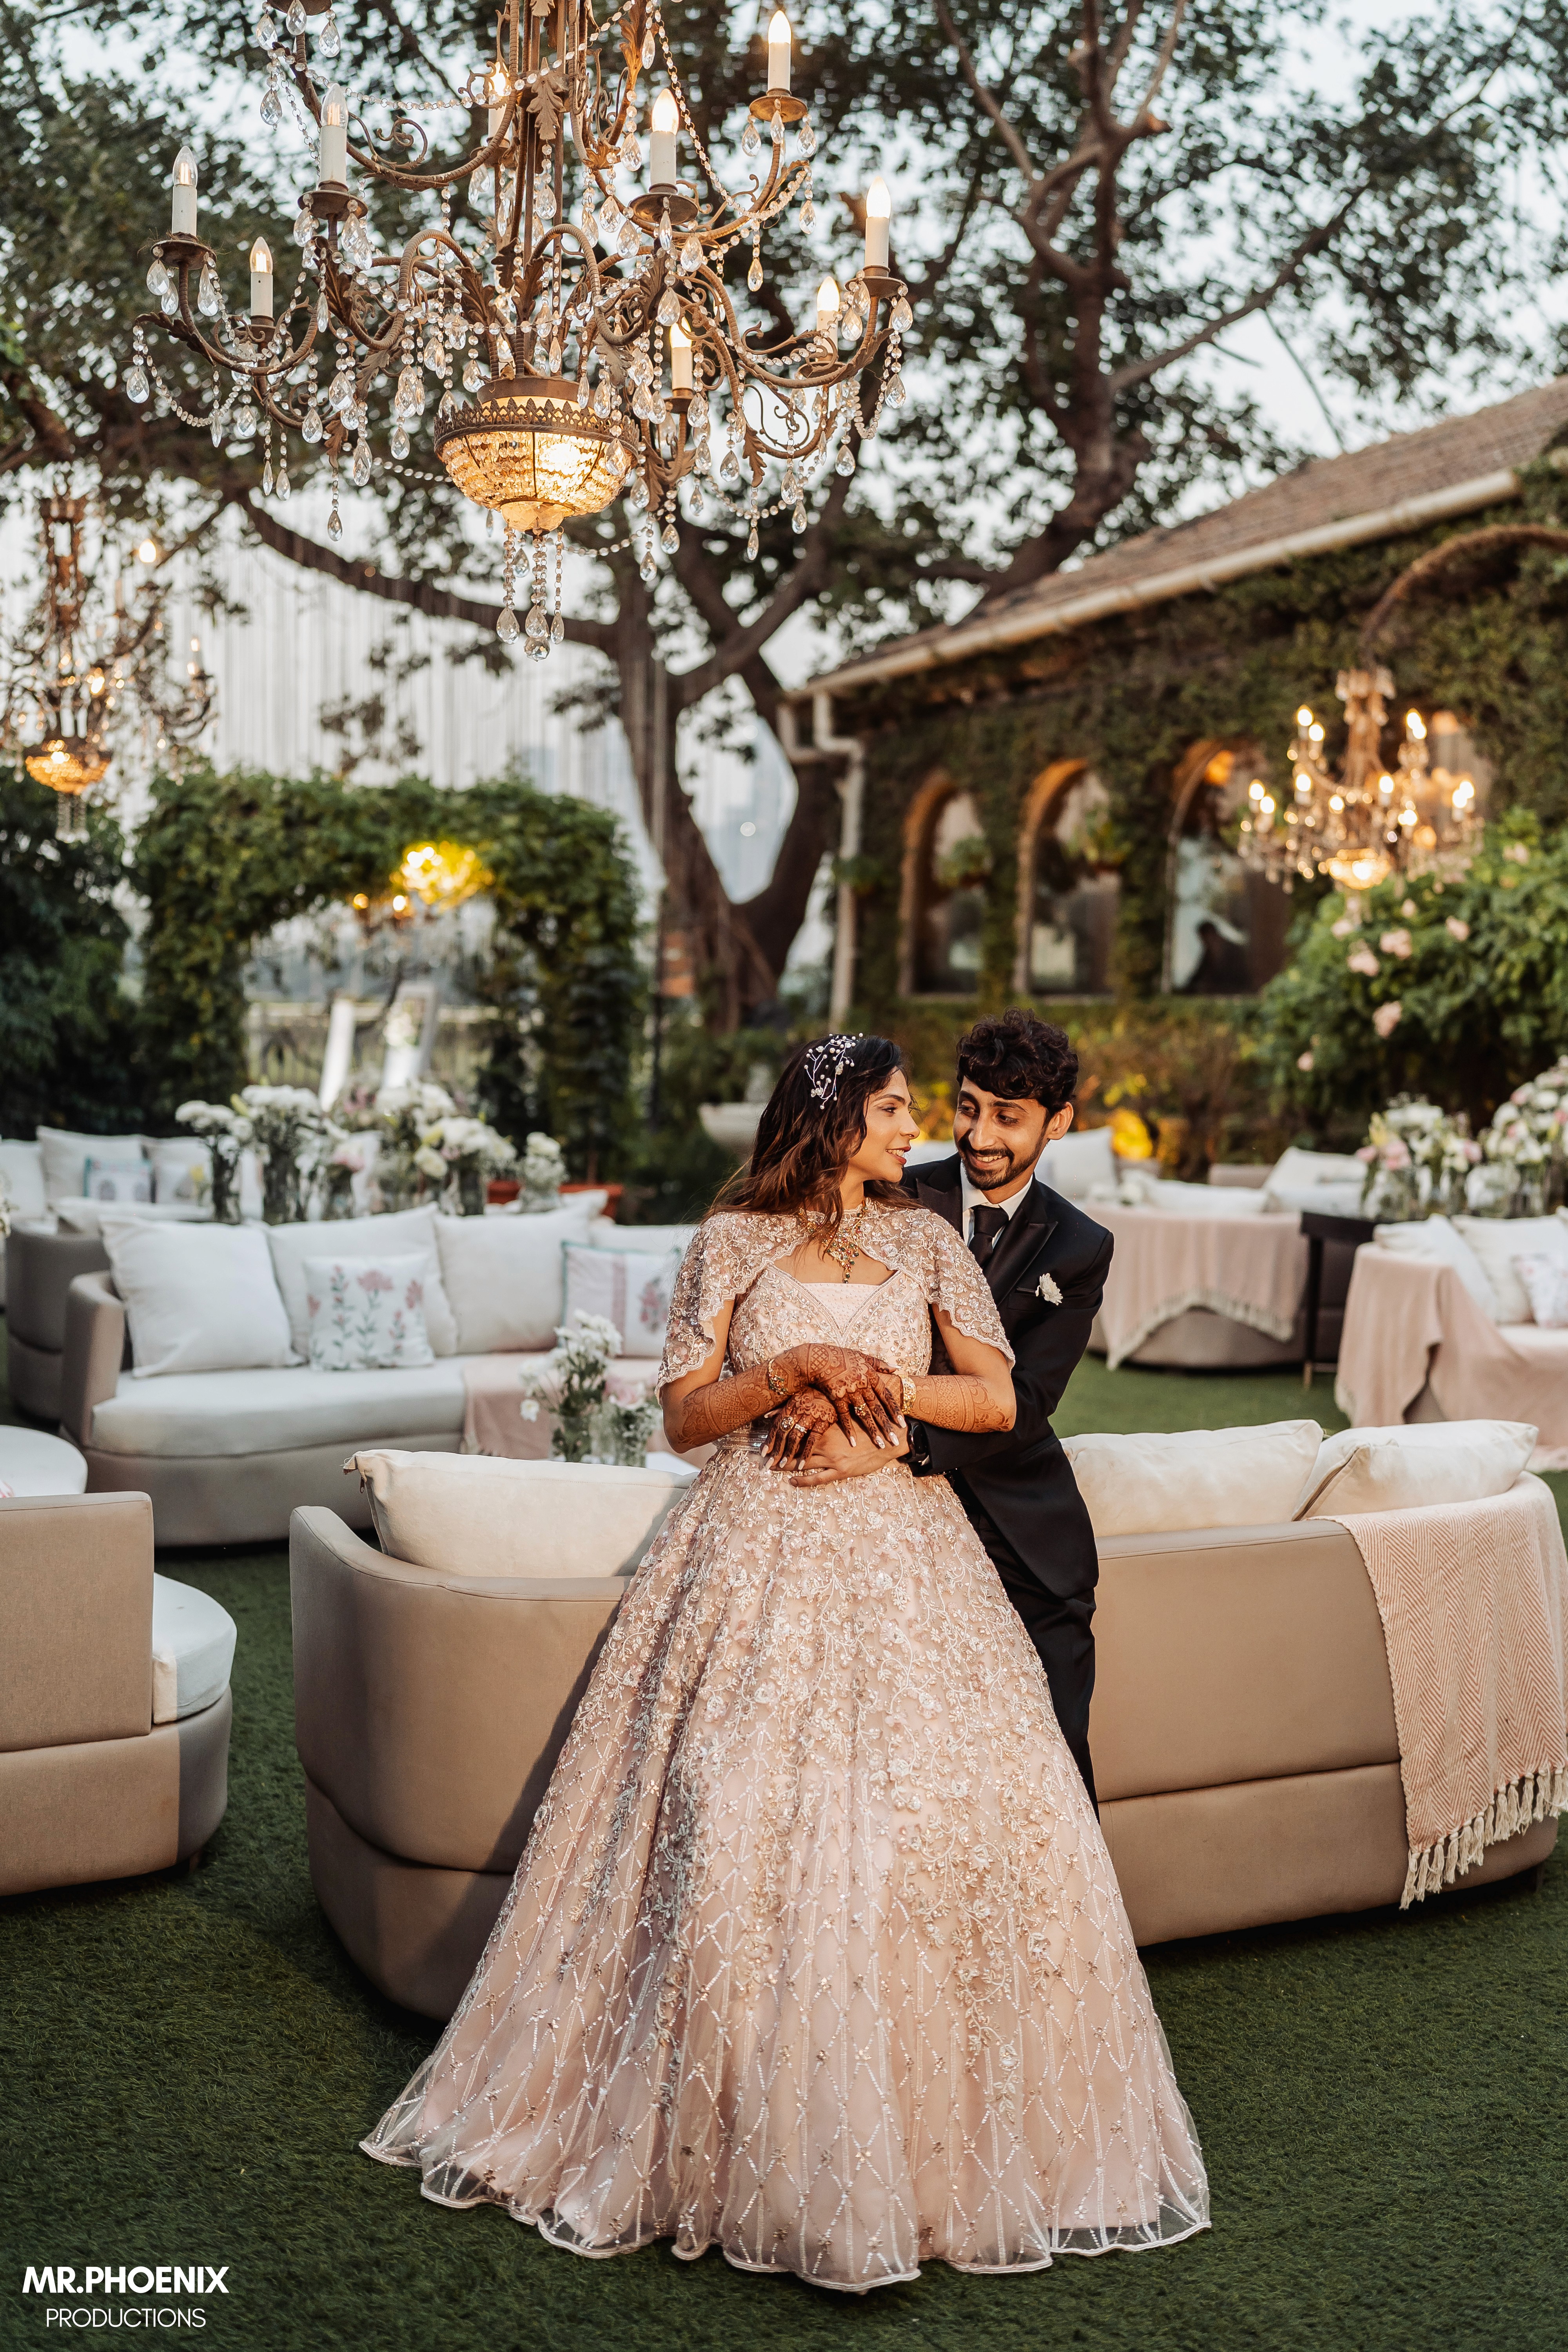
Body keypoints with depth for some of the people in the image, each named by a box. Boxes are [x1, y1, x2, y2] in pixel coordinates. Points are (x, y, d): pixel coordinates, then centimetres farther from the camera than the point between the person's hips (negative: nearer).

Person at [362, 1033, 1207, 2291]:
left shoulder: (928, 1241, 8)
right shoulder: (733, 1244, 2)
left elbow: (997, 1398, 1)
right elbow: (686, 1416, -1)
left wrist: (866, 1385, -10)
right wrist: (797, 1365, -15)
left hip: (905, 1561, 2)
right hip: (760, 1560, -2)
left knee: (938, 1821, -4)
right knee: (743, 1825, -8)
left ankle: (936, 2136, 13)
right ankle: (744, 2129, 7)